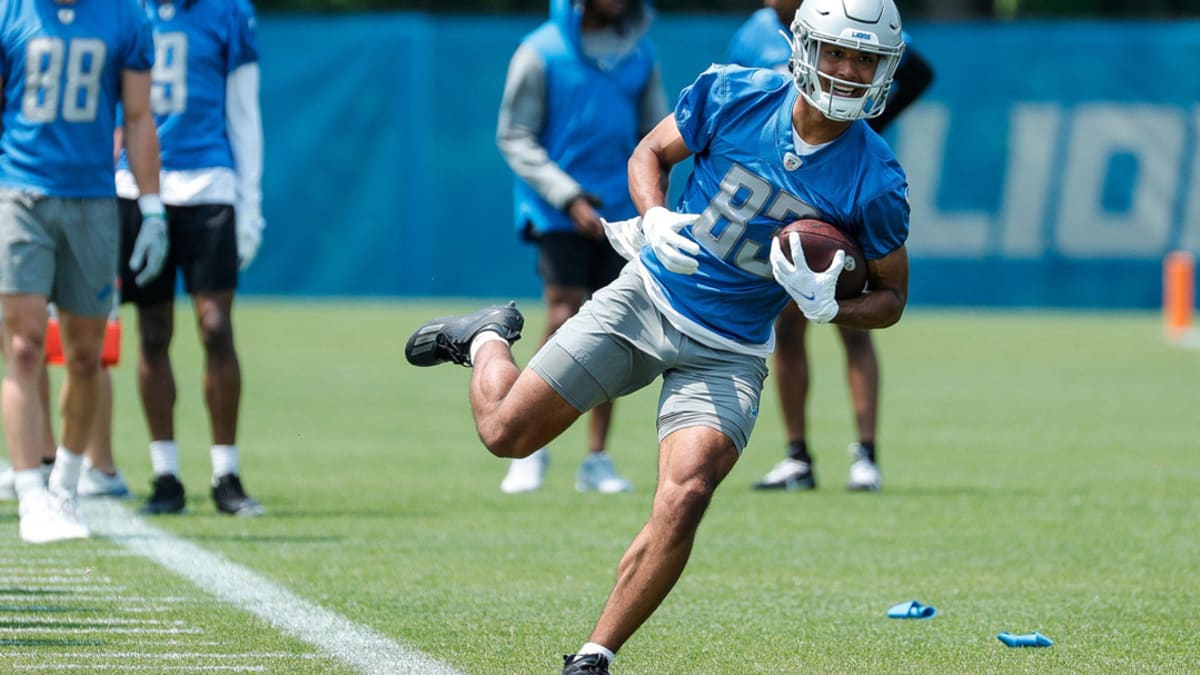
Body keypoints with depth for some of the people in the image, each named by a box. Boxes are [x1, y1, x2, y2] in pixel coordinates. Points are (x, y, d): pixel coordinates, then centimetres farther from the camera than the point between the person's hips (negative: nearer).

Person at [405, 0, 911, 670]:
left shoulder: (874, 180, -13)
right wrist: (654, 219, -14)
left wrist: (826, 308, -21)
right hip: (648, 298, 1)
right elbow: (651, 153, 7)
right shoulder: (733, 94, -11)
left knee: (683, 500, -22)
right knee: (506, 433, 0)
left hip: (727, 355, -1)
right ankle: (488, 339, 35)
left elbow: (892, 297, -1)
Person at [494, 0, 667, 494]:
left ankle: (597, 460, 9)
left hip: (619, 213, 4)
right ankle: (532, 449, -1)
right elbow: (514, 137, -5)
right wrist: (567, 196, -14)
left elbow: (655, 133, 16)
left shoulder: (638, 54, 9)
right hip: (558, 213, -4)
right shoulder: (541, 53, -5)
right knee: (564, 322, -14)